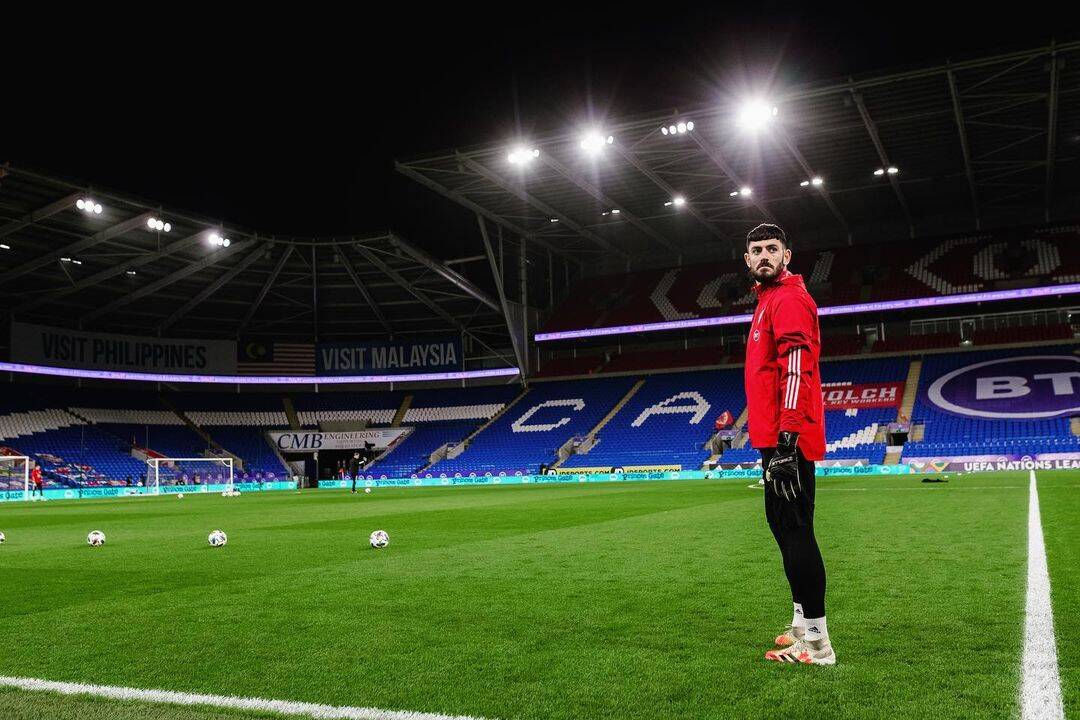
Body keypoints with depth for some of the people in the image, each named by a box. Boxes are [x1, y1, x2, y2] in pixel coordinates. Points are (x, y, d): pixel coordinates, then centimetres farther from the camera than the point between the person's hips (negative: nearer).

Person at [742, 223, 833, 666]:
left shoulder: (788, 299, -10)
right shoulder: (770, 300, 22)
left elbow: (796, 371, -21)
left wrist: (786, 439, -26)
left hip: (787, 442, -11)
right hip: (778, 441, 11)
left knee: (795, 533, -8)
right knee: (784, 527, 18)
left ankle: (815, 645, -2)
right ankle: (802, 626, 30)